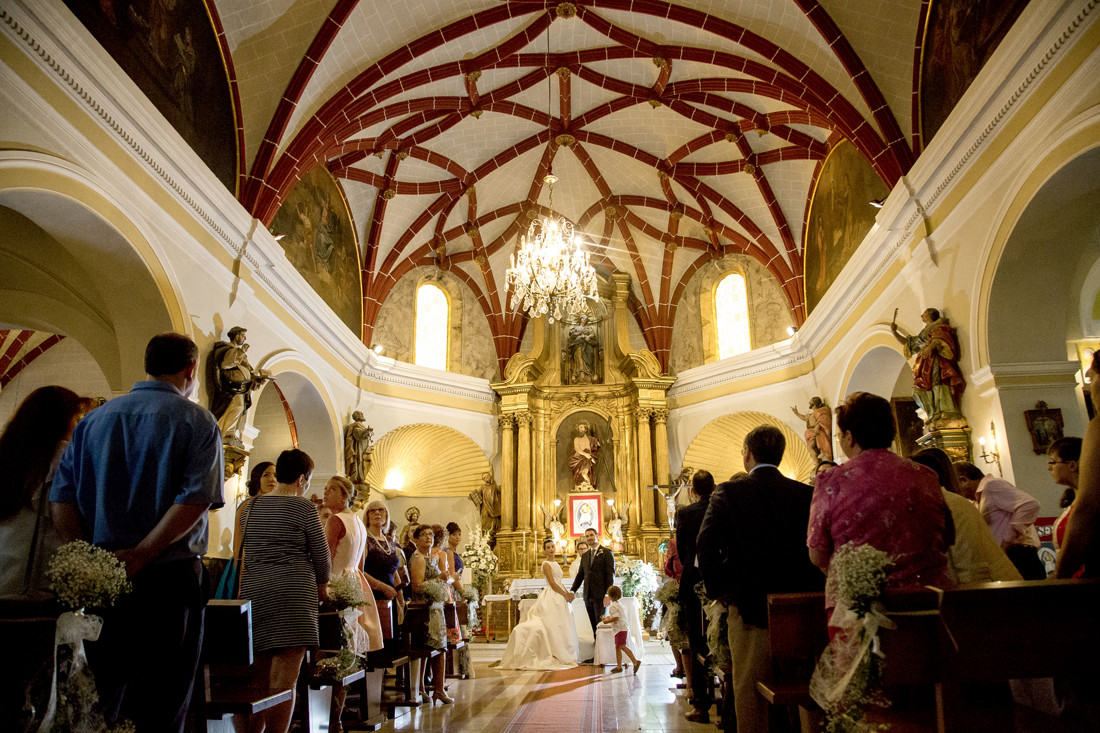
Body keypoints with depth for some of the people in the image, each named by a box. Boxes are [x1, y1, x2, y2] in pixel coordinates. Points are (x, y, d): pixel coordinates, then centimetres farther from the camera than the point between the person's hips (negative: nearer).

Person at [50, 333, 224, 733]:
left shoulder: (94, 419, 11)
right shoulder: (197, 421, -4)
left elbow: (61, 494, 3)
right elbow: (196, 499, -17)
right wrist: (140, 555, -14)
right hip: (170, 577, -4)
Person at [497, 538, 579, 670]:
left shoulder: (555, 562, 16)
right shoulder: (546, 564, -11)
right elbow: (552, 583, -16)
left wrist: (568, 593, 3)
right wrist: (565, 595, -11)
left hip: (559, 596, 9)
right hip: (552, 597, -9)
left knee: (559, 627, 8)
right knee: (553, 626, -7)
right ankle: (554, 656, -2)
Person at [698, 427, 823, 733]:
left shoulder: (728, 492, -9)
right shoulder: (806, 494, -1)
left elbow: (707, 546, -17)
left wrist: (718, 589, -4)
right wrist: (808, 590, 9)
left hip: (749, 607, -3)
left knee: (749, 691, 9)